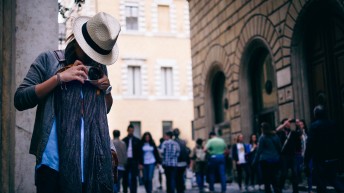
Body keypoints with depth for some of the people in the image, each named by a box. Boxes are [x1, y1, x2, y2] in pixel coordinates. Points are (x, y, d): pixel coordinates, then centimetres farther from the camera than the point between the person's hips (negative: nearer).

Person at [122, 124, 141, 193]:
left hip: (134, 161, -1)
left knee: (133, 178, -1)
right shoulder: (124, 140, 6)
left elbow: (139, 152, 2)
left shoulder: (137, 140, 5)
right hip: (125, 161, 1)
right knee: (125, 178, 7)